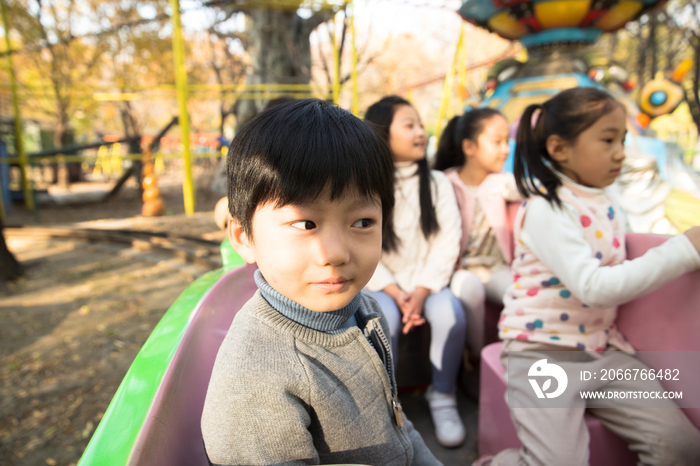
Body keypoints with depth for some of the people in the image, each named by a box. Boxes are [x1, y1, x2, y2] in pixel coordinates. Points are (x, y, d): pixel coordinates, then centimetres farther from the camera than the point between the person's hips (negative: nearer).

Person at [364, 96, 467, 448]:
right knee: (382, 319, -31)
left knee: (451, 314, -27)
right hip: (382, 284, -1)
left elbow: (448, 242, -3)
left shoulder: (437, 182, 4)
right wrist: (397, 294, -15)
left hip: (428, 282, 2)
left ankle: (443, 397, -1)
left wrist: (421, 291, -14)